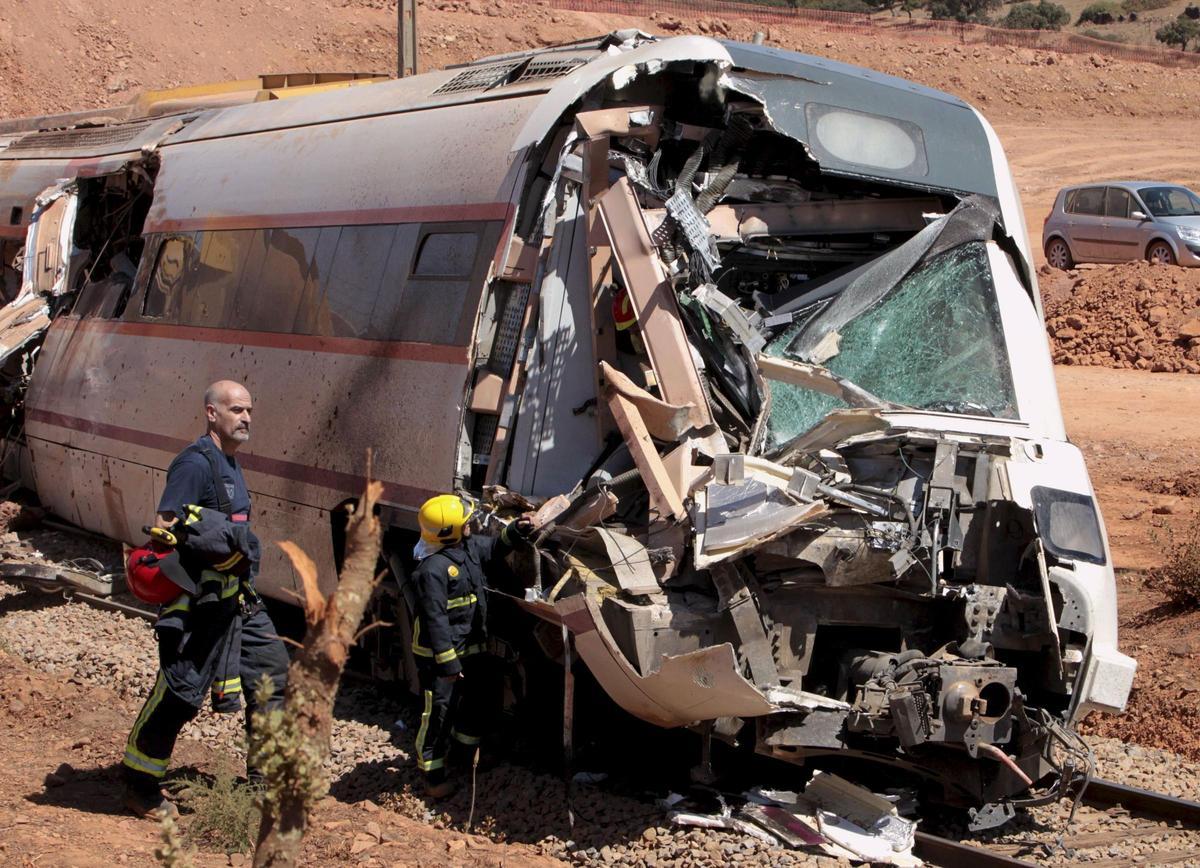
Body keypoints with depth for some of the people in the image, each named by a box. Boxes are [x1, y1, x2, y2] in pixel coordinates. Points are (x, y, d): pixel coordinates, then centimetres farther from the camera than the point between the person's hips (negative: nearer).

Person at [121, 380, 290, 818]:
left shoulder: (229, 463, 15)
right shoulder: (195, 463, -15)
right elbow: (165, 525, -22)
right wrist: (218, 538, -27)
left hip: (237, 596, 10)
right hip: (199, 602, -10)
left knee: (272, 671, 11)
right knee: (180, 691, -3)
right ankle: (139, 785, 10)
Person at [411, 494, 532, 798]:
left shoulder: (470, 547, 1)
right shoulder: (434, 568, -27)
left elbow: (494, 550, 24)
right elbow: (435, 618, -27)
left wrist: (515, 532, 4)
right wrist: (447, 661, -26)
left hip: (472, 647, 10)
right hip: (439, 654, -10)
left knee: (479, 699, 22)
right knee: (440, 712, -3)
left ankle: (461, 750, 44)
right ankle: (433, 773, 8)